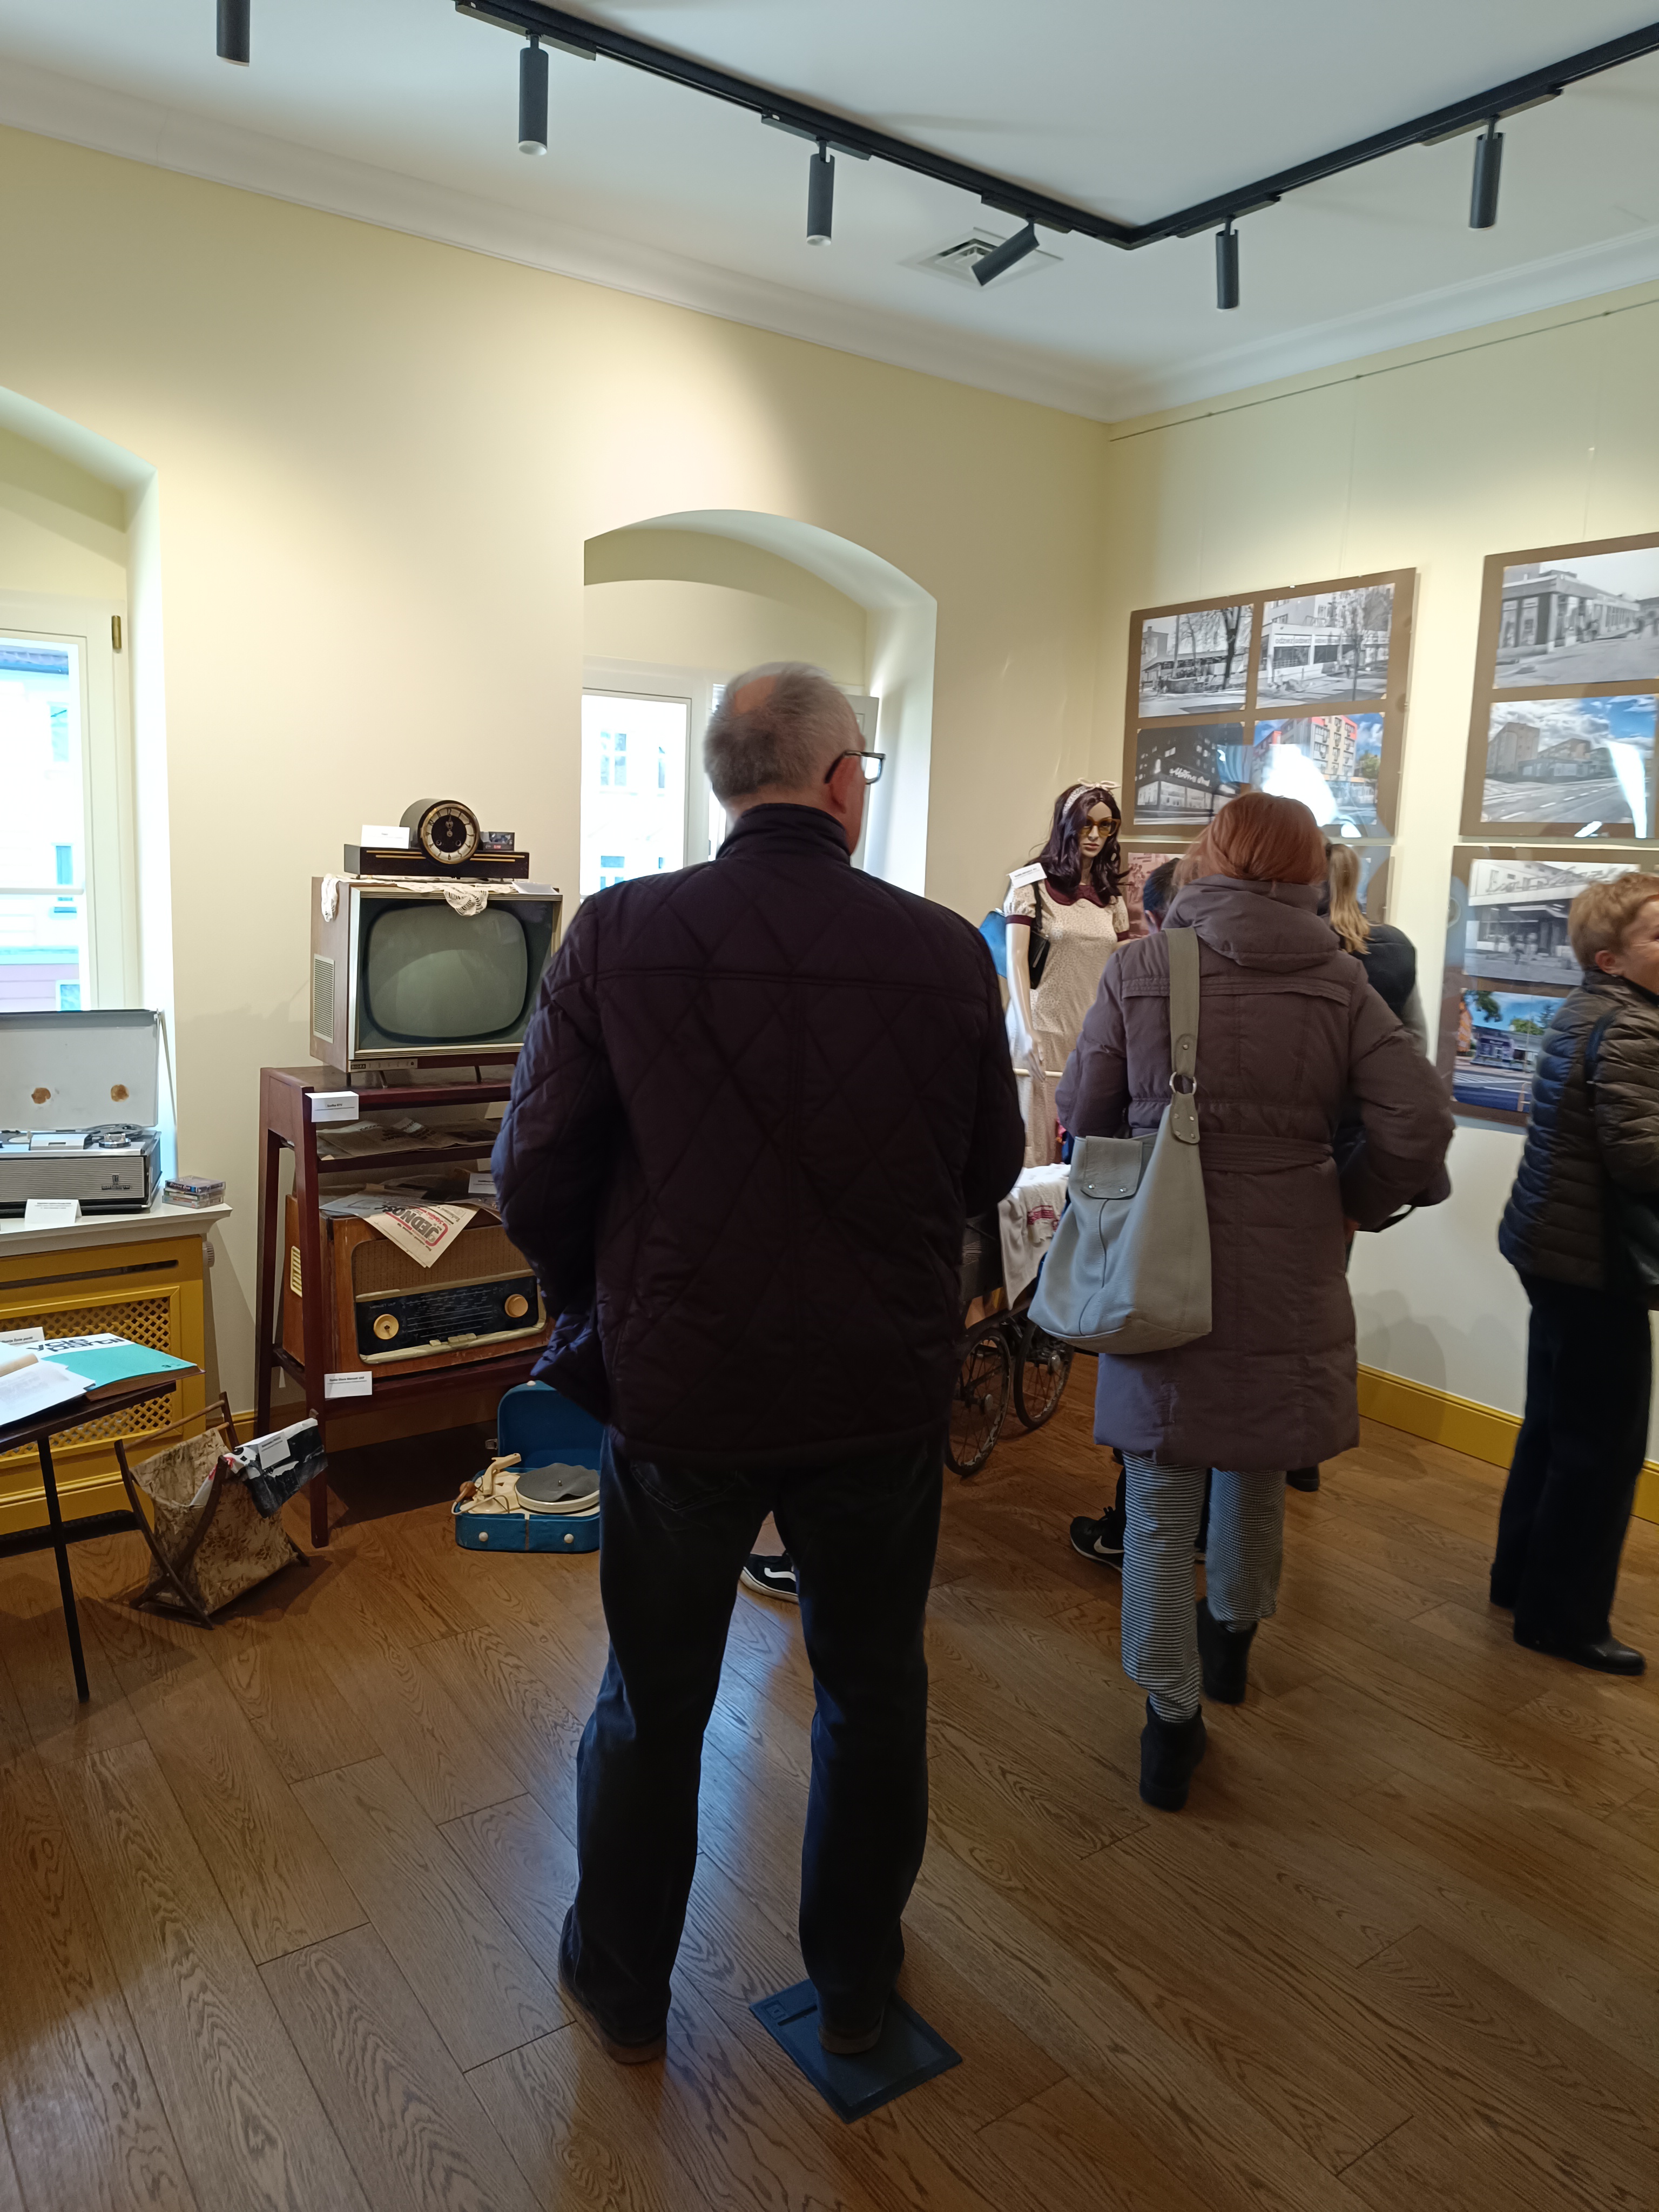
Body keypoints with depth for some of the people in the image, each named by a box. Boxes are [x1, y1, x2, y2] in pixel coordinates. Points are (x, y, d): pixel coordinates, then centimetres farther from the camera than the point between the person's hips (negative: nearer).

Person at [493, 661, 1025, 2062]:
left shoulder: (619, 937, -13)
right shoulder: (946, 953, -11)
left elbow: (535, 1177, -9)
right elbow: (991, 1172, 1)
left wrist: (596, 1305, 10)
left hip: (679, 1385, 0)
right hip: (884, 1393, 1)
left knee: (651, 1709, 21)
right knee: (873, 1694, 23)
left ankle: (623, 1991, 43)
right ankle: (856, 1981, 44)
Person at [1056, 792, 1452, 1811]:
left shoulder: (1141, 969, -7)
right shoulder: (1339, 982, -4)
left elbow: (1084, 1113, -3)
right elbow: (1421, 1124, -10)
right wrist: (1356, 1202, 8)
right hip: (1288, 1274, 2)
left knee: (1163, 1499, 10)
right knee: (1258, 1469, 25)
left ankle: (1172, 1719, 17)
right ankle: (1233, 1633, 48)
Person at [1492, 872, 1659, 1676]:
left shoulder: (1584, 1011, 10)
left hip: (1554, 1246, 10)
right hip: (1591, 1258, -10)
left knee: (1554, 1425, 20)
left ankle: (1523, 1576, 33)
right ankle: (1563, 1617, 13)